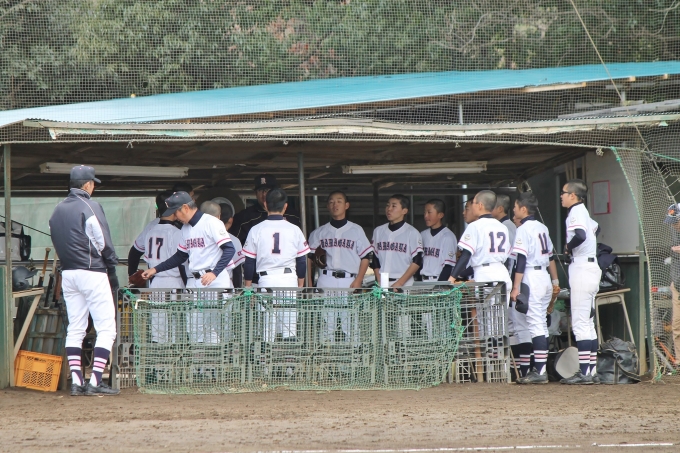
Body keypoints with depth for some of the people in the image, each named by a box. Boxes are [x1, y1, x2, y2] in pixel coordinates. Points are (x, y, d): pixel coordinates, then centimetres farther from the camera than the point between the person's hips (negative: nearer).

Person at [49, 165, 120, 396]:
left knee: (75, 329, 10)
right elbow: (103, 242, -11)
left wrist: (70, 263, 13)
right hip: (92, 273, -7)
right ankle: (95, 382, -12)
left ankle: (76, 381, 4)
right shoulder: (90, 206, -9)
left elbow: (58, 243, 10)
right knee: (106, 328, -4)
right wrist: (112, 270, -1)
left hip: (68, 273, 7)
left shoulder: (58, 210, 11)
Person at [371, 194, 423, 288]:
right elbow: (375, 259, 15)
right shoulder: (378, 231, 14)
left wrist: (399, 283, -12)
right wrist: (379, 282, 1)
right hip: (381, 284, 4)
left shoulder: (412, 233, 0)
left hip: (404, 284, -4)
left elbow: (417, 262, -5)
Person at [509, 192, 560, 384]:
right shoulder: (542, 228, 14)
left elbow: (521, 260, -17)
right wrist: (555, 281, 26)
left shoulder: (523, 230, -11)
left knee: (535, 324, -10)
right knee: (541, 324, 11)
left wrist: (515, 287, -18)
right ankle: (541, 368, 12)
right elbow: (551, 256, 19)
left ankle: (539, 371, -13)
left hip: (532, 277, -9)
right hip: (545, 278, 9)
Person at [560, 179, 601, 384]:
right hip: (591, 266, 10)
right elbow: (595, 228, 37)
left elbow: (581, 235, -31)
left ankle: (584, 373, -14)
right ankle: (592, 371, 14)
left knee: (580, 323, -10)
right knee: (588, 323, 13)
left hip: (582, 267, -10)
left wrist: (569, 247, -13)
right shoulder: (584, 212, 17)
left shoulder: (575, 213, -12)